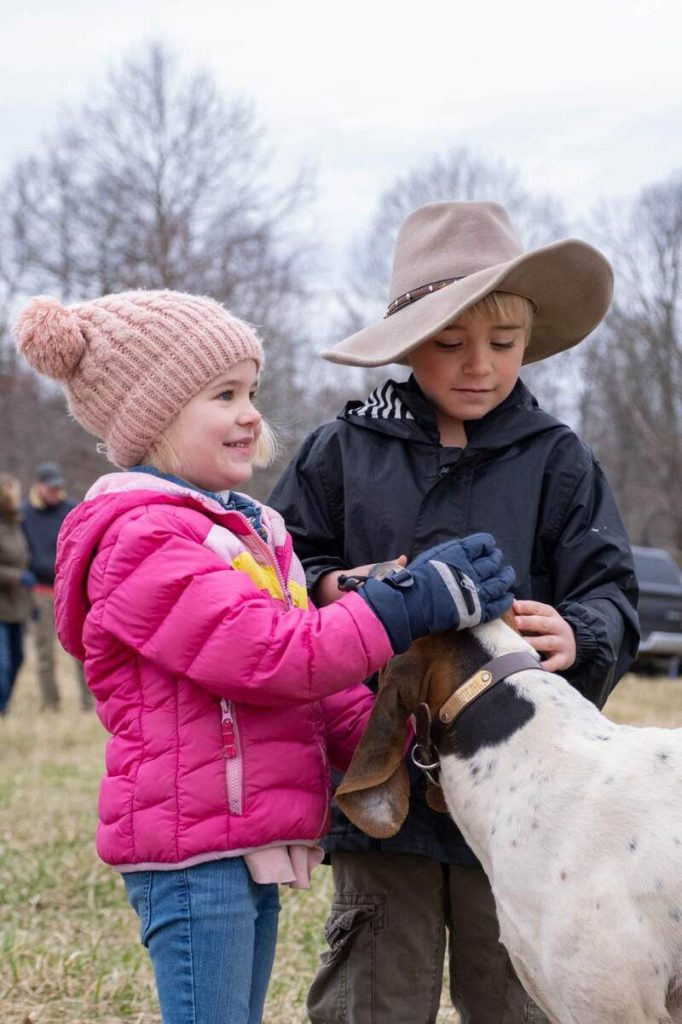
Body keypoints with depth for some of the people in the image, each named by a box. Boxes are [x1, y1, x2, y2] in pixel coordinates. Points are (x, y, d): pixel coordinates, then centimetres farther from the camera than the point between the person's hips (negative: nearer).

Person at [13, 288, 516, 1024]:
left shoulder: (250, 532, 18)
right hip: (192, 849, -10)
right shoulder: (143, 538, -14)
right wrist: (409, 604, -21)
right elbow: (265, 652, -22)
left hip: (248, 845, 10)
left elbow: (316, 685, 18)